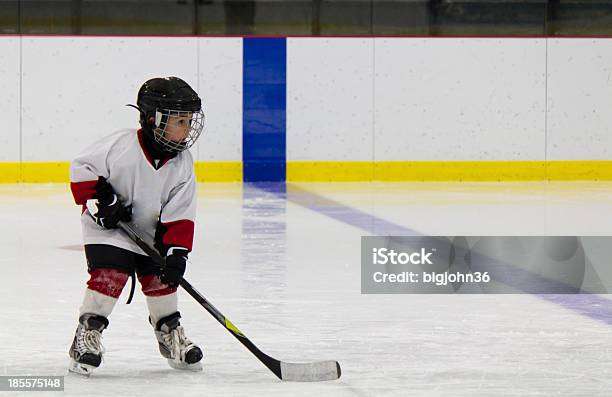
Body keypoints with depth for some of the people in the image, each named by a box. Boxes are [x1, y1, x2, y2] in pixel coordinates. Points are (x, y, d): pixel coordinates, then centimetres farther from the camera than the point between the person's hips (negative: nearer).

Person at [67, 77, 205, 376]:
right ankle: (87, 334, -9)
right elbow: (82, 168, -13)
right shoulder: (121, 146, -23)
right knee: (109, 277, -18)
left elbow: (180, 215, -10)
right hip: (108, 229, -4)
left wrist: (176, 252, -19)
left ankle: (170, 334, 24)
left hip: (151, 233, 5)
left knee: (161, 281, 3)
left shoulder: (182, 165, -10)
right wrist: (100, 199, -20)